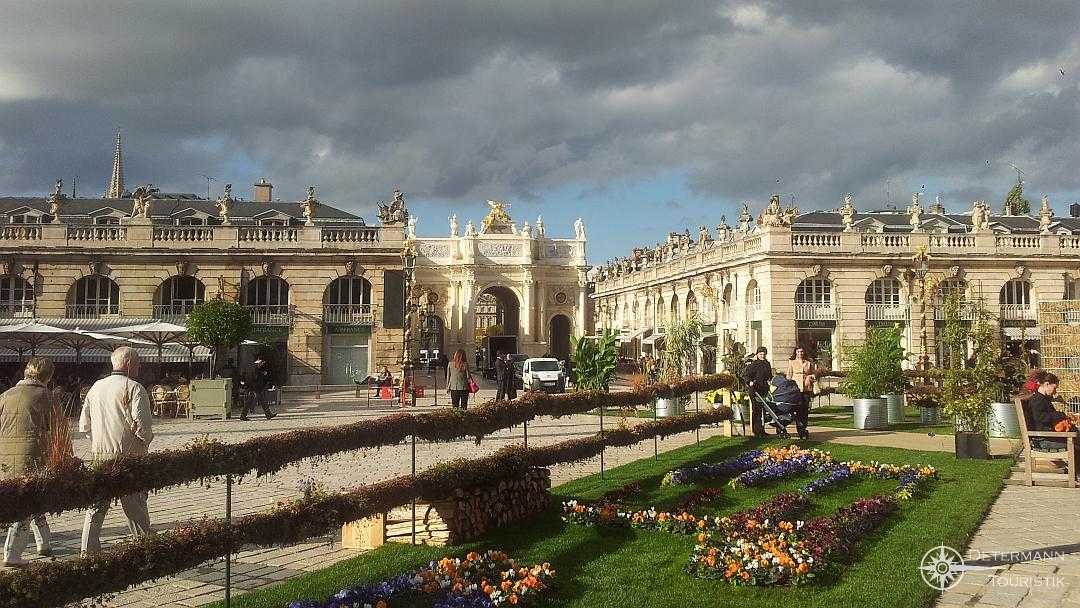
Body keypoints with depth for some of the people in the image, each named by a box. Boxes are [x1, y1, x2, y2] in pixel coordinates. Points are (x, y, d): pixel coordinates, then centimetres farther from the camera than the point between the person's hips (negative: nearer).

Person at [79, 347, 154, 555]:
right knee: (135, 508, 4)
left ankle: (88, 551, 9)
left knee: (96, 506, 12)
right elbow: (142, 425, -18)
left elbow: (84, 425, 12)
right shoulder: (134, 388, -10)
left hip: (99, 455, 5)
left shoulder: (96, 387, 10)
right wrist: (147, 439, 1)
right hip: (127, 456, -5)